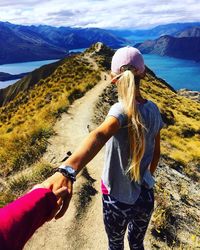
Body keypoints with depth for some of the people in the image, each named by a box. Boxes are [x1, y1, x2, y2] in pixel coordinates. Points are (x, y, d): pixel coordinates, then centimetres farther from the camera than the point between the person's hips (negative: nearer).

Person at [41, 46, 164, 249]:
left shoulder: (122, 110, -24)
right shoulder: (153, 109, -5)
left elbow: (100, 135, -47)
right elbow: (156, 153, 6)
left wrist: (67, 170, -63)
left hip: (118, 200, -4)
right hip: (145, 196, 5)